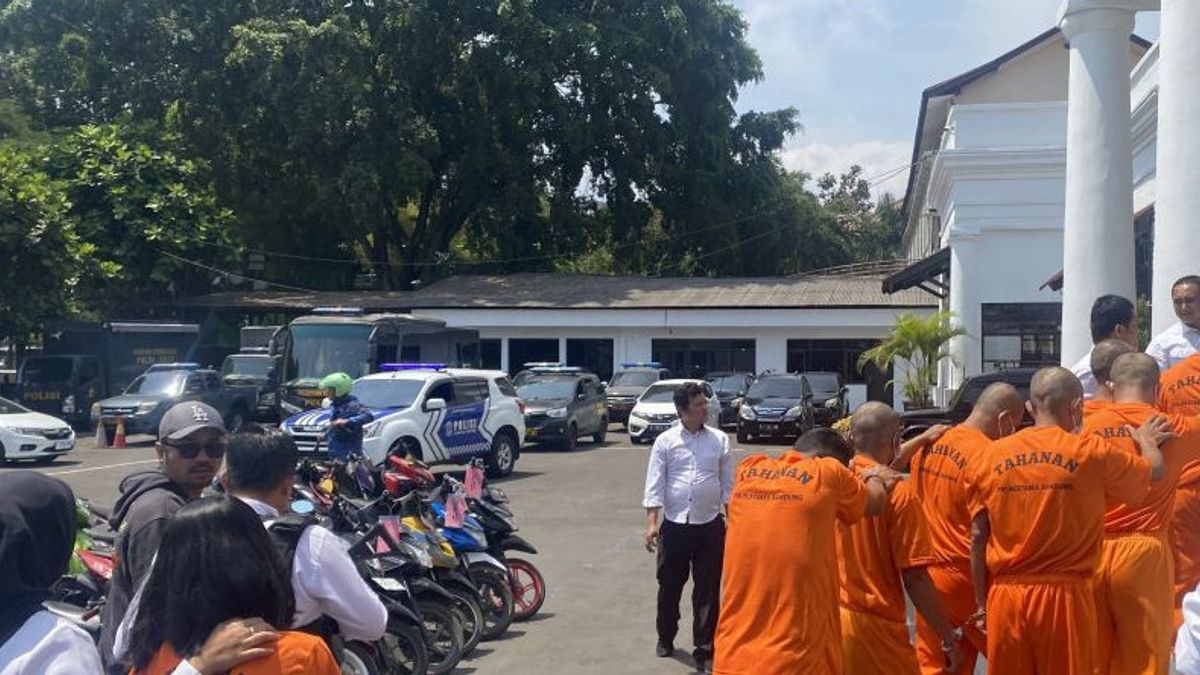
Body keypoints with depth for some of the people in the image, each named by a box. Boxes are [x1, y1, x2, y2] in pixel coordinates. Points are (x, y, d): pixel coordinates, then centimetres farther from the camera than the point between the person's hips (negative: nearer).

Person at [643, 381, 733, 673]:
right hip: (674, 526, 0)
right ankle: (665, 638, 34)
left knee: (708, 590, 5)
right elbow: (654, 484, -3)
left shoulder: (720, 439, 3)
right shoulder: (665, 441, -1)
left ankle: (704, 648, 16)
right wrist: (651, 523, -10)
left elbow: (728, 484, 7)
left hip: (710, 526, 1)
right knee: (669, 586, 13)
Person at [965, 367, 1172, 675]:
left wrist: (982, 602, 10)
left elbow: (978, 539, 2)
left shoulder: (991, 456, 1)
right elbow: (1155, 470, 14)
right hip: (1064, 595, -2)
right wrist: (1146, 439, 35)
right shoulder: (1091, 452, -5)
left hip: (1005, 595, 2)